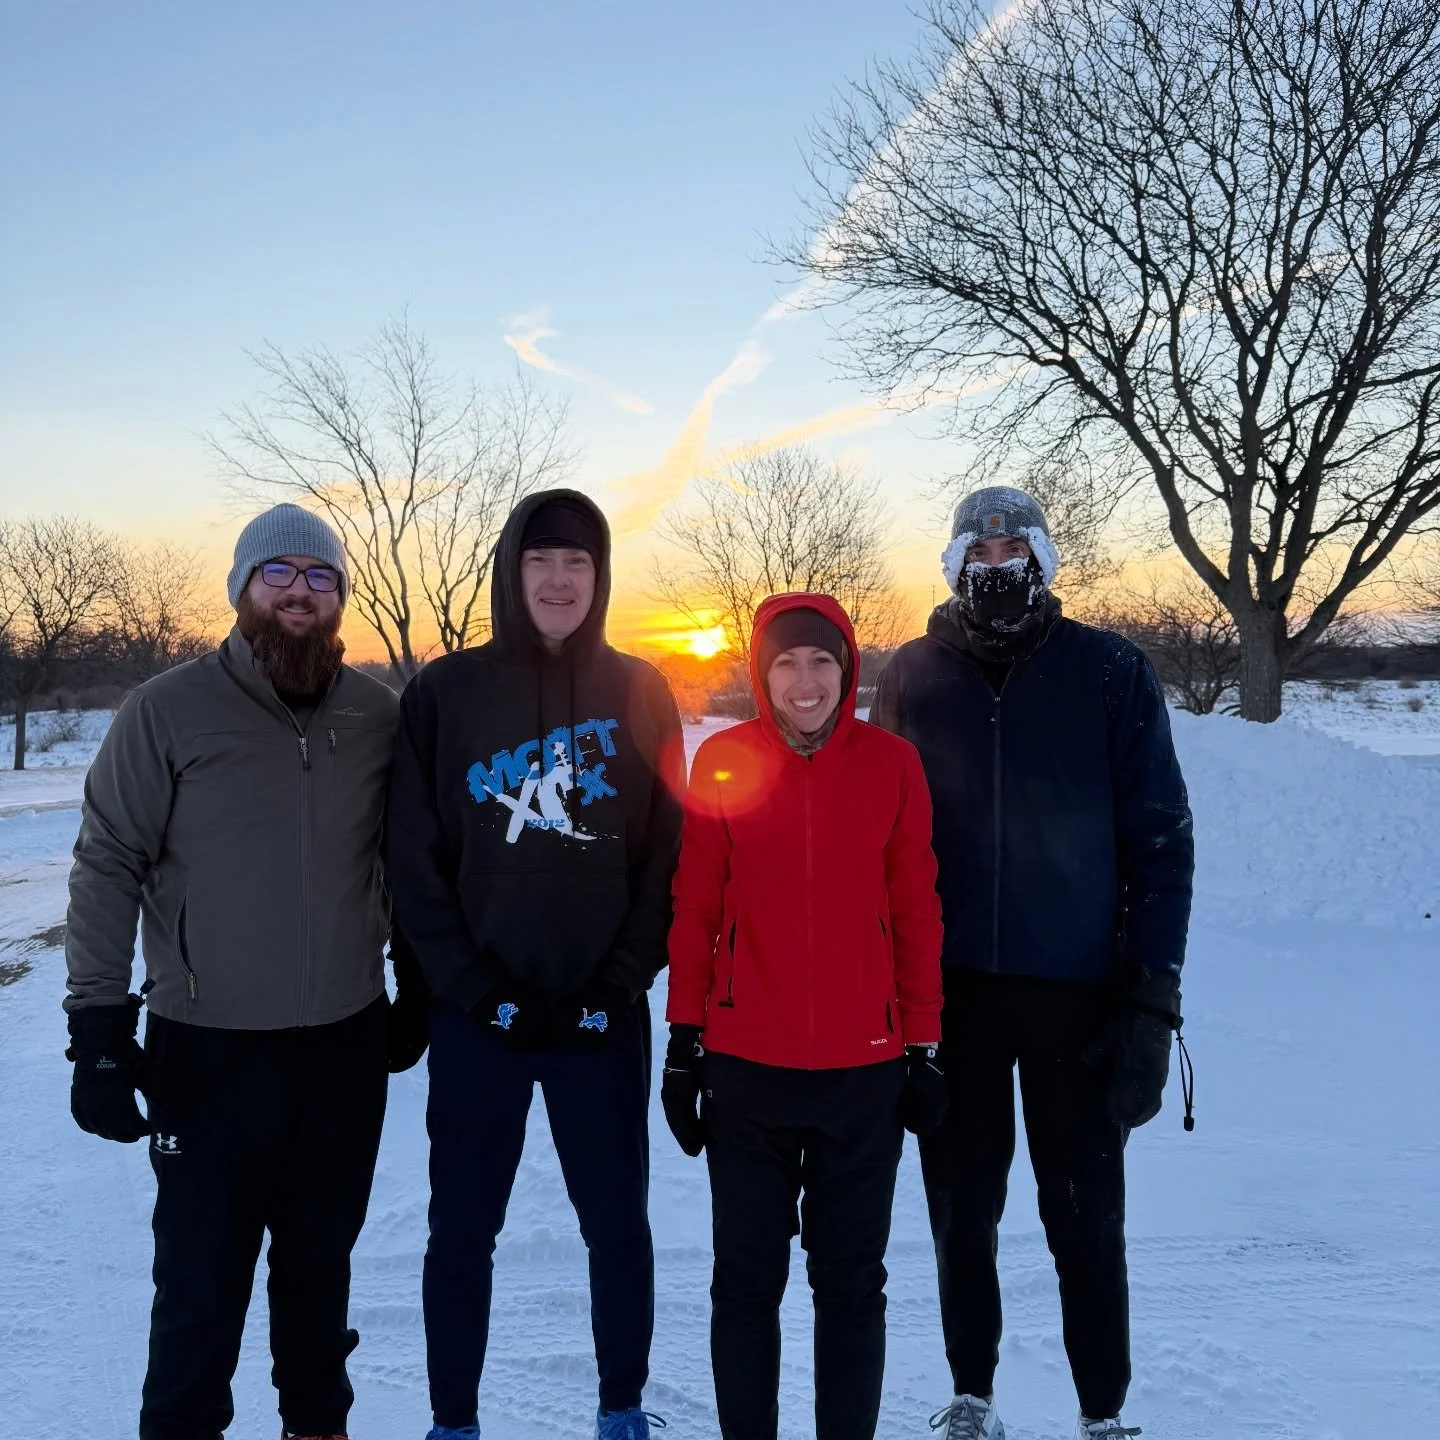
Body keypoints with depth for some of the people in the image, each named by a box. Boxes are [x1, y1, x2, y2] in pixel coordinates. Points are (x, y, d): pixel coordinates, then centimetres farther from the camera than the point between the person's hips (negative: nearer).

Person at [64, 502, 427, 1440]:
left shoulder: (377, 715, 1)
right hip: (210, 1049, -3)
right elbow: (107, 868, -6)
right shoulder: (169, 711, -8)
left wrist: (418, 991, 14)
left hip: (348, 1046, 3)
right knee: (202, 1280, 5)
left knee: (321, 1263, 18)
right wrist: (100, 1025, -9)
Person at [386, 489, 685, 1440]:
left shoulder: (641, 695, 2)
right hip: (478, 1013, 0)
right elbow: (414, 860, -2)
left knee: (619, 1222, 11)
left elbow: (670, 853, 0)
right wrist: (473, 987, -8)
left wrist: (619, 984, -7)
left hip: (603, 1013, 1)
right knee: (462, 1230, 10)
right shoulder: (446, 693, -1)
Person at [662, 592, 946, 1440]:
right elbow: (695, 909, 2)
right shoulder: (724, 762, -3)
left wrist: (925, 1048, 4)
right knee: (747, 1278, 13)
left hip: (865, 1068, 0)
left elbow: (917, 913, 2)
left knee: (852, 1281, 14)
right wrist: (685, 1043, 3)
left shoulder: (892, 763, -2)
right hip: (746, 1067, 0)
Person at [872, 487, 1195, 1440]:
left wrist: (1153, 996, -8)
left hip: (1078, 993, -1)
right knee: (962, 1207, 13)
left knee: (1087, 1215, 7)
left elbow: (1160, 838, -3)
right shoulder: (912, 677, 4)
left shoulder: (1111, 672, -2)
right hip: (948, 990, 2)